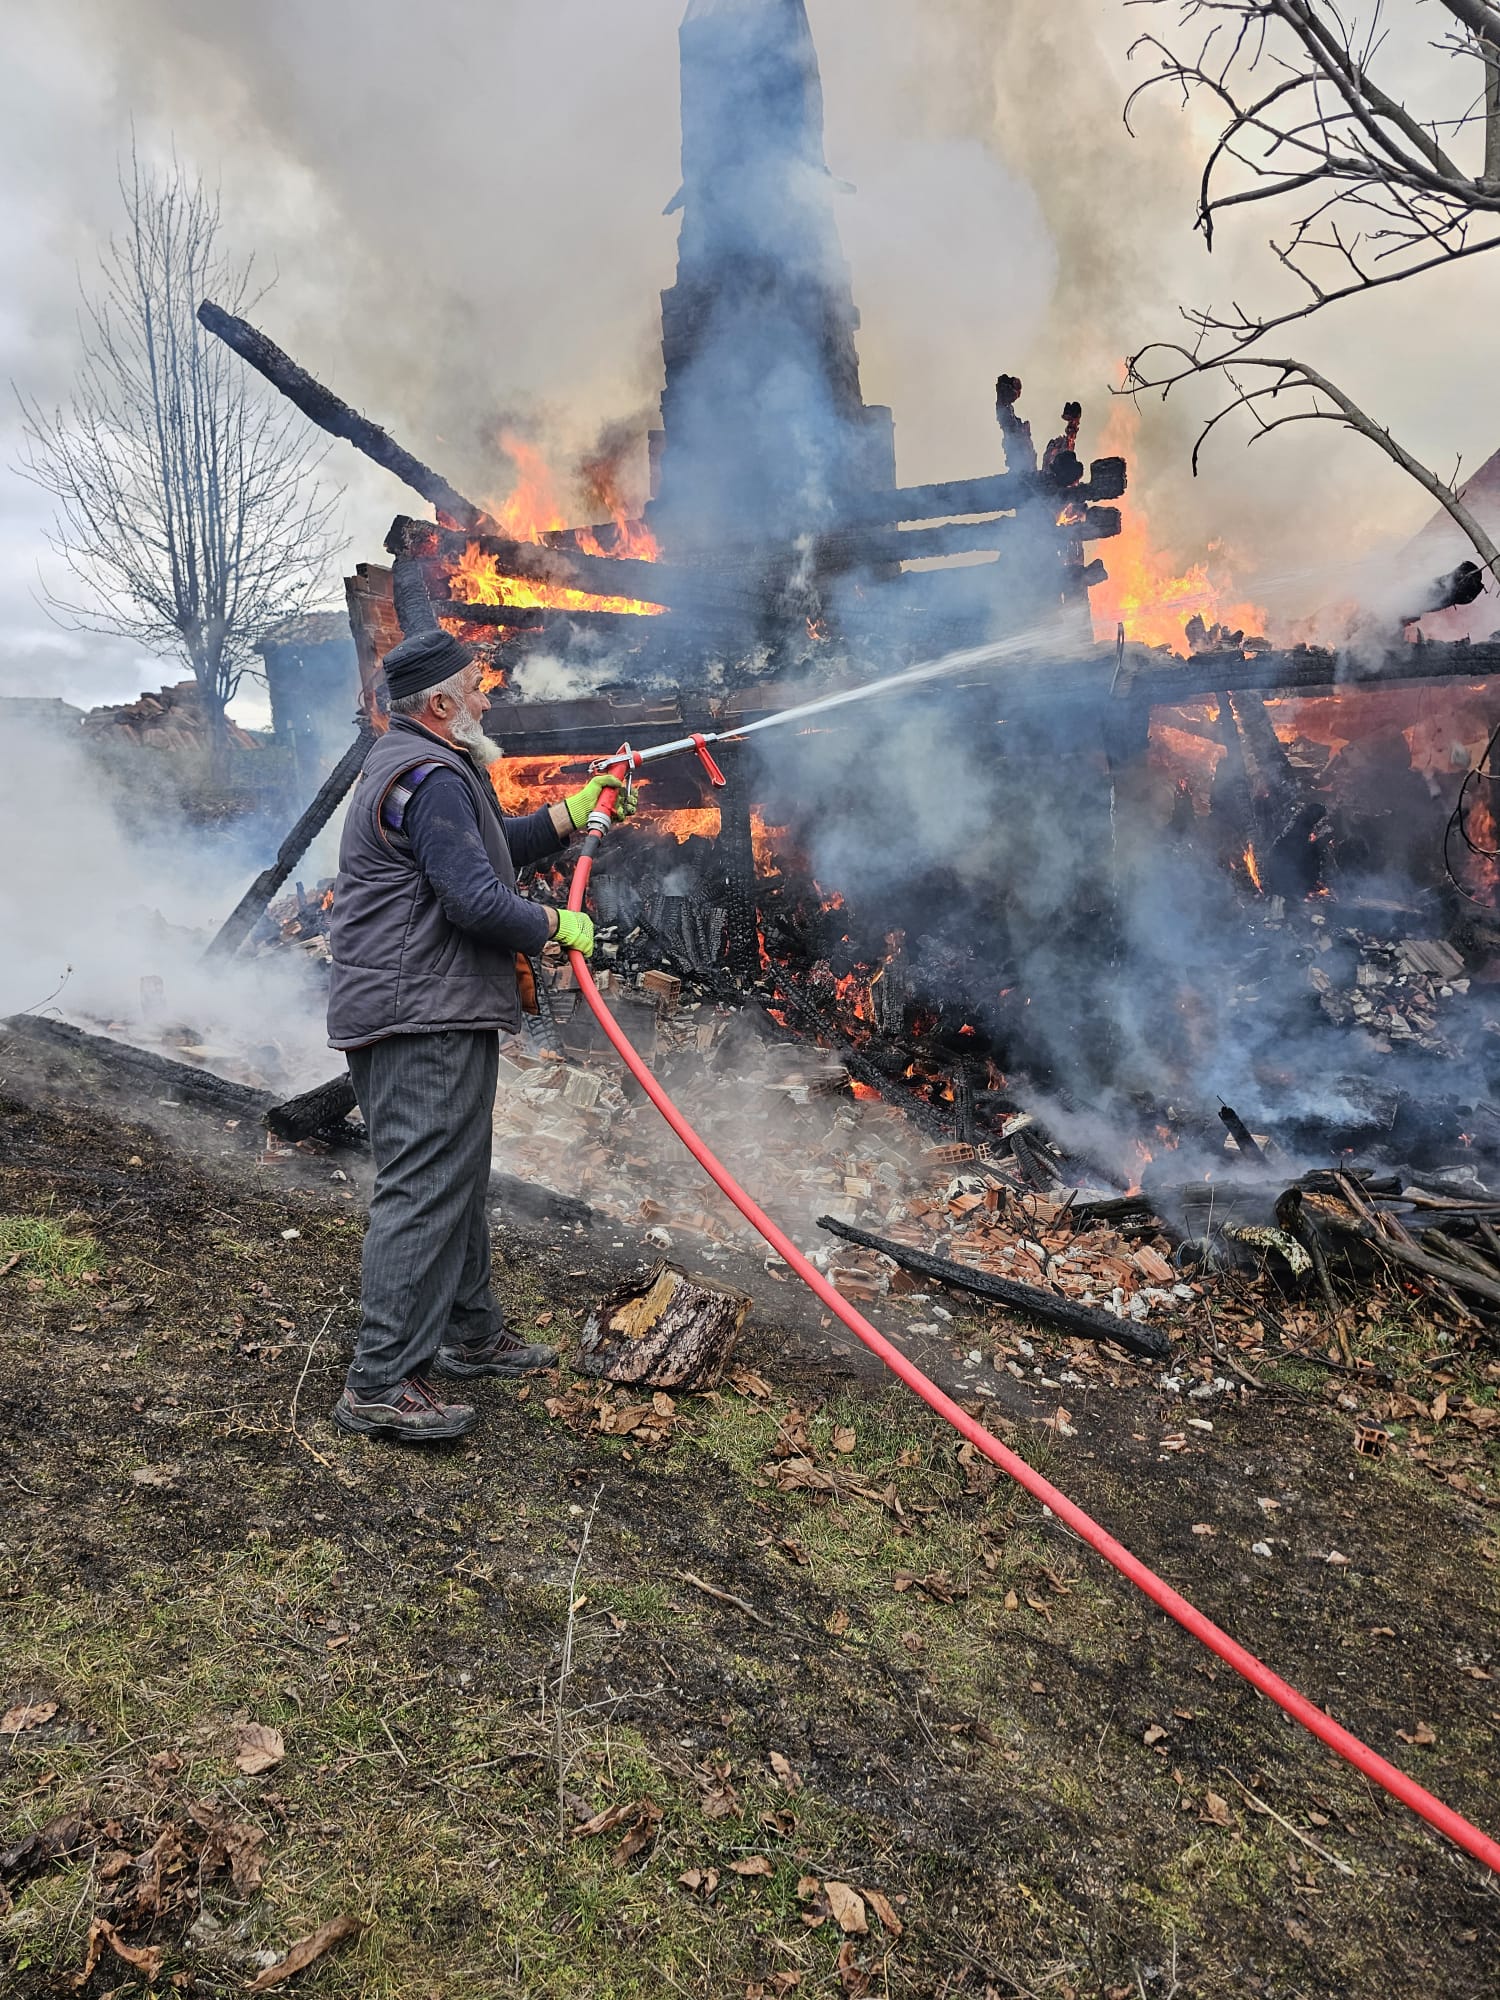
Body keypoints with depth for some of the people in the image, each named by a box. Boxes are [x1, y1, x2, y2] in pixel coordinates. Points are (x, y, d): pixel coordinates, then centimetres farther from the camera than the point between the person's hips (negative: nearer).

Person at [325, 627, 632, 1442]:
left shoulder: (416, 765, 20)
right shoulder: (430, 778, -16)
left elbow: (490, 849, 28)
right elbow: (476, 898, -23)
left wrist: (571, 814, 24)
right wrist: (559, 926, -8)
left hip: (431, 1014, 12)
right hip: (423, 1017, -12)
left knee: (458, 1180, 19)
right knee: (425, 1190, -10)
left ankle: (468, 1331, 32)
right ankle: (380, 1383, -5)